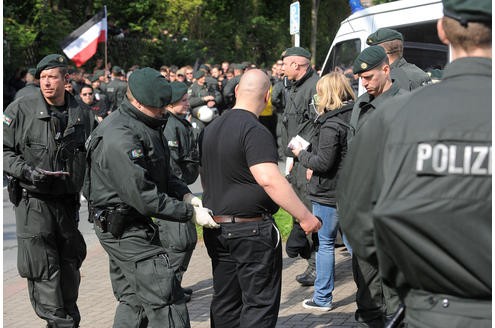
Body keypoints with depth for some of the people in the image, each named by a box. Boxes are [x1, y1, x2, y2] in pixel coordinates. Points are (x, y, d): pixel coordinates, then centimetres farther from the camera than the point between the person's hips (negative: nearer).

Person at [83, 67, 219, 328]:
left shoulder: (146, 125, 10)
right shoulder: (120, 137, -23)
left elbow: (162, 173, 18)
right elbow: (143, 197, -26)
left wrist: (184, 194, -1)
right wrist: (190, 213, -20)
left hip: (124, 228, 11)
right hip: (125, 230, -11)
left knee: (133, 300, 18)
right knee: (167, 302, -11)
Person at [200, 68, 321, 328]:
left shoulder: (211, 129, 11)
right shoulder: (255, 131, -17)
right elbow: (269, 179, -29)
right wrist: (305, 216, -26)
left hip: (216, 227, 8)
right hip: (251, 229, -8)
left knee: (225, 303, 16)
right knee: (260, 305, 0)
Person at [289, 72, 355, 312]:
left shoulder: (331, 125, -21)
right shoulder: (355, 116, 4)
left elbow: (323, 163, -21)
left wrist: (301, 153, -6)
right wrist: (313, 166, 12)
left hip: (328, 192, -7)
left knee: (325, 243, 4)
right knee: (352, 240, 17)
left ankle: (322, 298, 14)